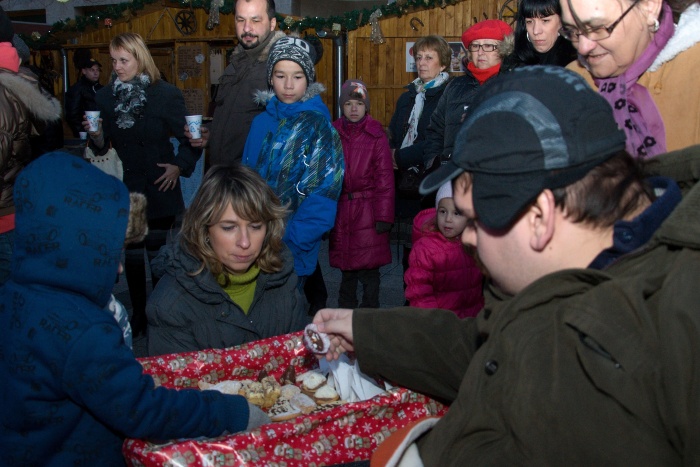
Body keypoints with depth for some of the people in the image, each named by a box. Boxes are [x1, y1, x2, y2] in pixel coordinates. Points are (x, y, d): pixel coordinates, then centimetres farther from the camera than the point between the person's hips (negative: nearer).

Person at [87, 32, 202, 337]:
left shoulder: (166, 94, -5)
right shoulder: (105, 96, 4)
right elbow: (102, 146, 6)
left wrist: (179, 166, -9)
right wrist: (96, 135, -14)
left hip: (158, 190, -3)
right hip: (121, 190, 3)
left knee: (158, 253, 5)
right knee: (131, 254, 9)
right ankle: (138, 313, 22)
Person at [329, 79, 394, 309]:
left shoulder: (377, 135, -2)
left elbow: (385, 178, -3)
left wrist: (384, 216, -7)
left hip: (368, 210, -3)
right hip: (341, 210, 3)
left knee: (369, 267, -1)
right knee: (346, 267, 13)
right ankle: (345, 311, 30)